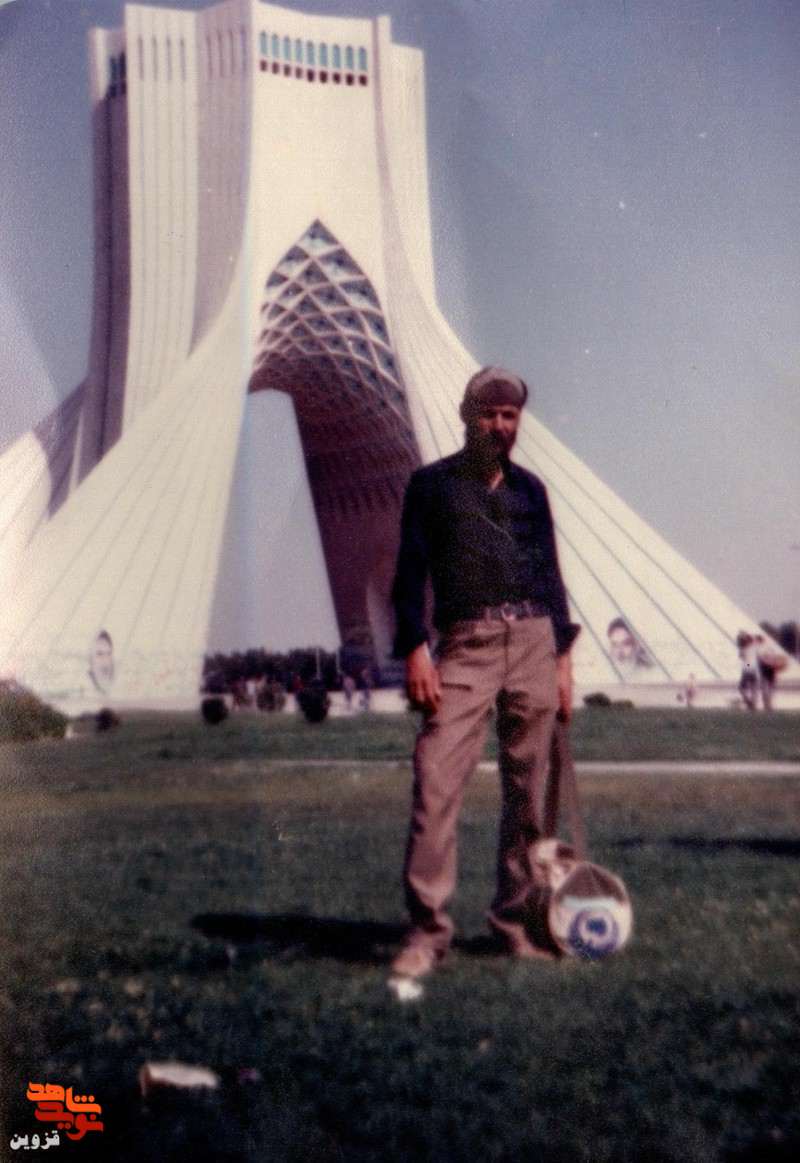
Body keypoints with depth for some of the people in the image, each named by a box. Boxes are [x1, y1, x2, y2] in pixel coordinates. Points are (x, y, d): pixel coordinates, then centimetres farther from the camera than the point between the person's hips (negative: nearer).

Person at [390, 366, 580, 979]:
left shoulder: (530, 488, 17)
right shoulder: (431, 483, 8)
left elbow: (549, 573, 17)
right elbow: (410, 572, 2)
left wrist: (562, 656, 10)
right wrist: (415, 651, -9)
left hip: (533, 641, 3)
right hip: (464, 645, -3)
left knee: (528, 789, 5)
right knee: (436, 782, -12)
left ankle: (517, 921, 16)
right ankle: (428, 929, -4)